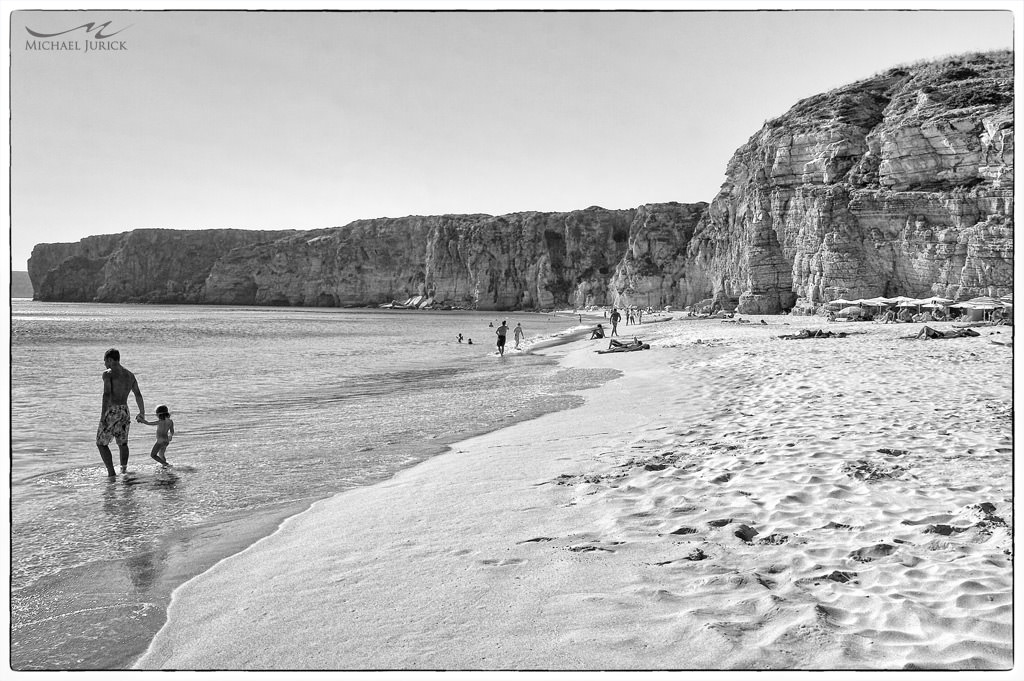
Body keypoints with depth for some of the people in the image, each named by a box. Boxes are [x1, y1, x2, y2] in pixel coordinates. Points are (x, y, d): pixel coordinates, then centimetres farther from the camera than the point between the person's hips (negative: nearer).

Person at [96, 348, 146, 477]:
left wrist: (103, 415, -22)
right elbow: (138, 395, 16)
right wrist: (142, 412, 28)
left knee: (101, 443, 5)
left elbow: (107, 394, -19)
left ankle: (111, 472, -4)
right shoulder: (130, 375, 12)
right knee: (122, 442, 22)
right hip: (125, 412, 6)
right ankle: (124, 469, 22)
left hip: (111, 412, -6)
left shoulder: (108, 374, -7)